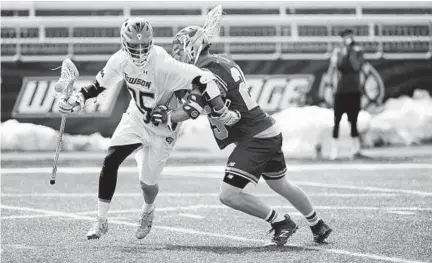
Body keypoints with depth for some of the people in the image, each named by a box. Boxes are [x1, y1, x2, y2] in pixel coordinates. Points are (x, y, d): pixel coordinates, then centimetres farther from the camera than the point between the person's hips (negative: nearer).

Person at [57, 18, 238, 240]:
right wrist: (76, 99, -12)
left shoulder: (163, 65, -33)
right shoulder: (120, 61, -13)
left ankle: (148, 211, 40)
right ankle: (101, 221, 0)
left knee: (147, 182, 2)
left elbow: (202, 80, -36)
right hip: (136, 119, 4)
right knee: (110, 162, -13)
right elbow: (99, 84, 4)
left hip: (163, 128, -4)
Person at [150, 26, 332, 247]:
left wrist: (166, 116, -8)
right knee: (280, 185, 28)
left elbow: (190, 111, -23)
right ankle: (319, 226, 44)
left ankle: (281, 223, 0)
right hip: (270, 132, 10)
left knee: (229, 194, -11)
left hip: (254, 139, -10)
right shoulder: (224, 63, 11)